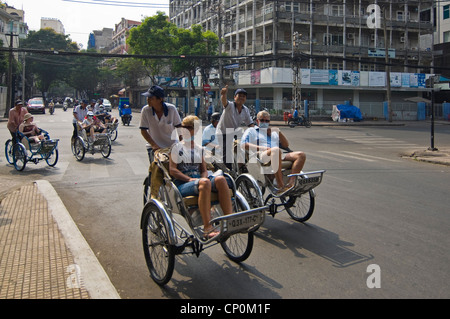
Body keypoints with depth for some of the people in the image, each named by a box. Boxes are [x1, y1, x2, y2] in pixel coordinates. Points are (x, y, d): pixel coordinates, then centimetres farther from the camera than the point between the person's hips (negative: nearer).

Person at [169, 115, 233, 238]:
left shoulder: (199, 148, 22)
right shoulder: (177, 147, 9)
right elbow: (172, 170, -1)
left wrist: (204, 177, -6)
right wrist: (190, 179, -14)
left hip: (198, 180, 4)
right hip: (182, 184, -4)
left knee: (220, 179, -28)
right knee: (204, 182, -38)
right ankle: (207, 228, -43)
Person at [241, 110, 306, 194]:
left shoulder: (273, 132, 37)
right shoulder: (251, 130, 24)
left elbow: (286, 145, 27)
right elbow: (243, 145, 4)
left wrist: (278, 132, 13)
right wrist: (262, 148, -8)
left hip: (280, 156, 6)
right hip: (260, 156, -6)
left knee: (301, 155, -17)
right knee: (276, 150, -40)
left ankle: (291, 182, -36)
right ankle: (280, 186, -42)